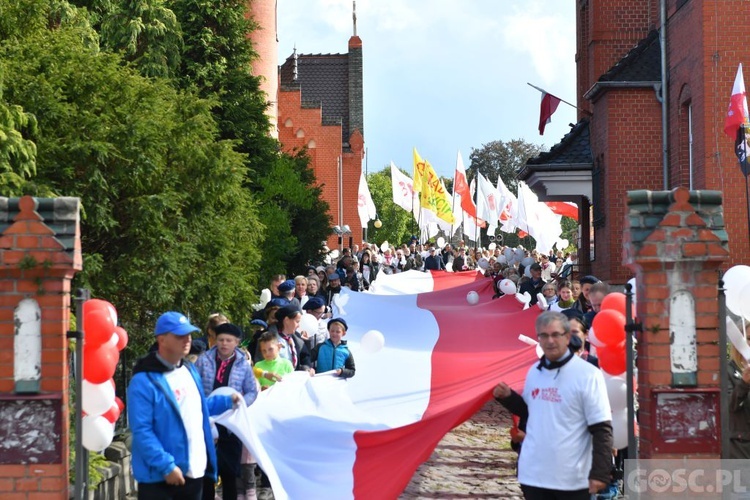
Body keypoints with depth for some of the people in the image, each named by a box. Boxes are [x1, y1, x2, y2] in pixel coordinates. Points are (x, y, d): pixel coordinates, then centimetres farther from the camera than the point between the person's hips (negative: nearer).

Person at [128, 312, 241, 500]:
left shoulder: (190, 370, 10)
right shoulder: (144, 380, -17)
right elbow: (141, 431, -21)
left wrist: (227, 401, 16)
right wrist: (166, 465, -25)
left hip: (194, 472, 8)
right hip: (159, 477, -8)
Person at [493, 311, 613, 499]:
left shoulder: (587, 375, -11)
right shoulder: (534, 372, 8)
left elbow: (601, 429, -12)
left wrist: (600, 472, -18)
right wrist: (508, 397, 5)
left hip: (572, 479, -6)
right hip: (533, 474, 6)